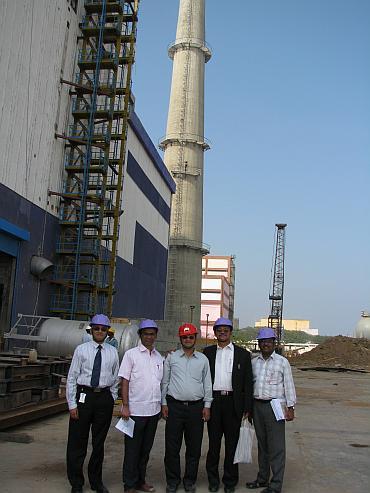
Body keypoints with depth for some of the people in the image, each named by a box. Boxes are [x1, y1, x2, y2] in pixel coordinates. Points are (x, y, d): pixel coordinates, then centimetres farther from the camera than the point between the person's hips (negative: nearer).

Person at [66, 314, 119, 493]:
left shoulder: (112, 352, 5)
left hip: (105, 397, 2)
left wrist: (111, 400, 6)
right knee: (77, 441, 4)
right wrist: (72, 404, -7)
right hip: (84, 396, -2)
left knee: (99, 442, 13)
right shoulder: (81, 349, -2)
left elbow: (115, 379, 12)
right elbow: (72, 377, -3)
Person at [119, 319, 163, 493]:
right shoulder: (131, 354, -4)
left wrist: (162, 404, 12)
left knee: (146, 448, 14)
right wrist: (125, 406, -11)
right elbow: (124, 381, -6)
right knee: (132, 449, 4)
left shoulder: (159, 357, 10)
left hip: (154, 410, 5)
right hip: (135, 410, -5)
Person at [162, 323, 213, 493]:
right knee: (172, 446, 3)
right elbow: (165, 381, 7)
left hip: (196, 406, 1)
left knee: (194, 447, 8)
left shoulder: (203, 359, 7)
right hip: (174, 405, -1)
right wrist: (164, 403, 3)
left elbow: (207, 384, 10)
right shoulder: (171, 357, 4)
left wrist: (207, 405, 5)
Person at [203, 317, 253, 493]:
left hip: (233, 402, -1)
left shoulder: (242, 354, 5)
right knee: (214, 441, 9)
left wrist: (247, 408, -2)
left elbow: (248, 382, 3)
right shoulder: (208, 352, 8)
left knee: (232, 443, 6)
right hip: (213, 401, 1)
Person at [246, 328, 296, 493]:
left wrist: (290, 408, -7)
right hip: (257, 405, 4)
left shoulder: (282, 362, -1)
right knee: (262, 444, 13)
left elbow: (289, 386, -1)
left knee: (276, 446, -3)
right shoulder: (253, 362, 10)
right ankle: (262, 478, 25)